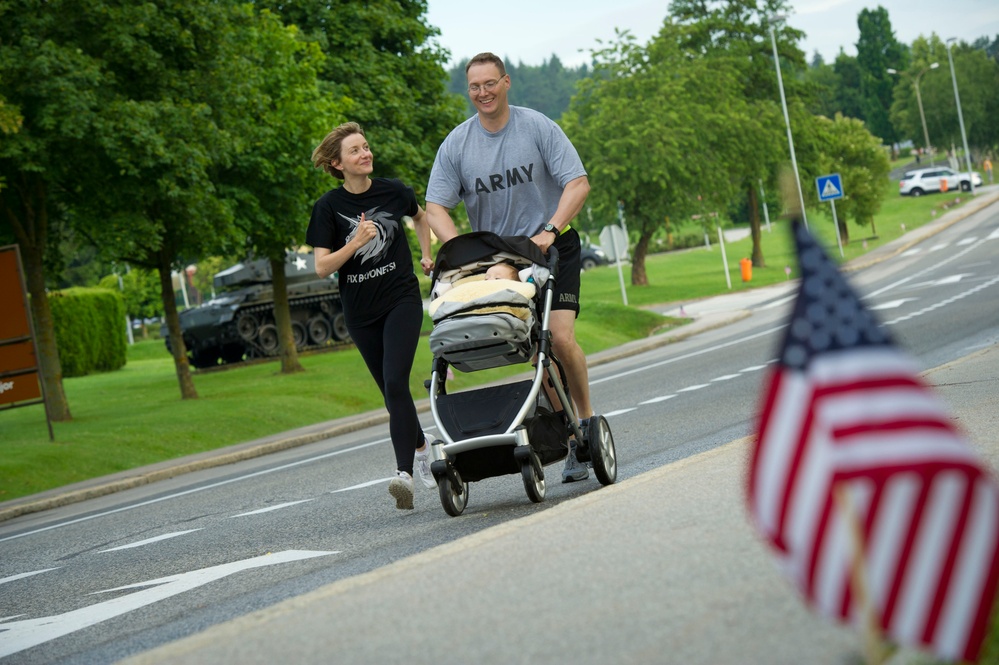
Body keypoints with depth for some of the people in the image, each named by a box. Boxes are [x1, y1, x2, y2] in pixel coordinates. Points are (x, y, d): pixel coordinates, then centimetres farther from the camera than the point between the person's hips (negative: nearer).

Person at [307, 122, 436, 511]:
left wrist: (426, 257, 13)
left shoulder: (393, 191, -2)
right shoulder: (329, 207, -7)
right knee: (391, 391, 11)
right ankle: (421, 449, 36)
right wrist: (356, 242, -22)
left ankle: (404, 472, -22)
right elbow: (322, 268, -10)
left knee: (395, 383, -18)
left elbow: (420, 217, 22)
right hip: (360, 311, 1)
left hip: (402, 299, -1)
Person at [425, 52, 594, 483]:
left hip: (552, 248, -2)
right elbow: (436, 207, -1)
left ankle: (585, 417, 4)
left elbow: (578, 183, -9)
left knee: (560, 338, -15)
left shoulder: (538, 128, -6)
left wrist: (549, 230, -22)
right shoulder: (456, 145, 1)